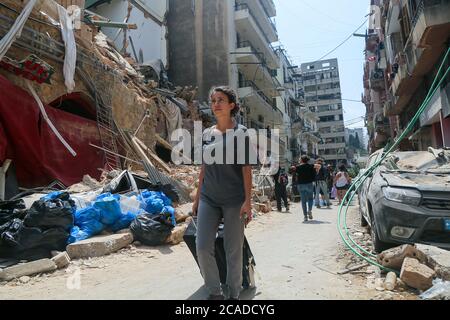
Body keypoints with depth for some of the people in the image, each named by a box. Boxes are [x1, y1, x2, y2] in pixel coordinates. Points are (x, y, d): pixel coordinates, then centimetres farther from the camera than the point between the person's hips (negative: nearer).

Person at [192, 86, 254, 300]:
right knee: (202, 247, 0)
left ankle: (234, 294, 24)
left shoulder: (241, 132, -2)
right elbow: (204, 168, 13)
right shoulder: (206, 134, 10)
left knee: (233, 251, 4)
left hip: (234, 200, -4)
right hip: (208, 199, 4)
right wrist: (197, 198, 12)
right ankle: (215, 292, 19)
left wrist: (248, 201, -13)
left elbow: (246, 168, -6)